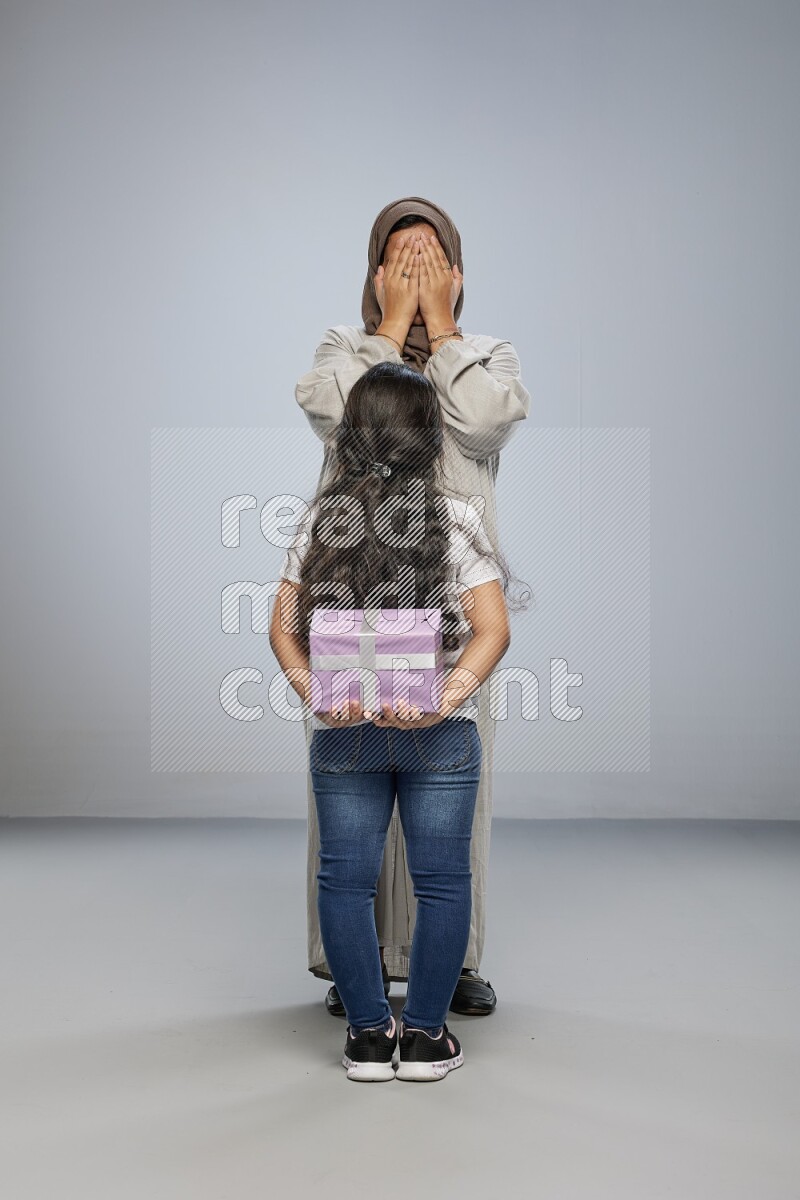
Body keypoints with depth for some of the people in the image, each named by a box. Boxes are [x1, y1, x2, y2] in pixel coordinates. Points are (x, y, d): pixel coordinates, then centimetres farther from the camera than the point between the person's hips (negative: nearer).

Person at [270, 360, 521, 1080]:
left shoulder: (321, 519, 1)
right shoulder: (457, 520, -4)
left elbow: (284, 626, -4)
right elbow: (493, 630, -13)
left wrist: (315, 692, -10)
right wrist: (447, 697, -17)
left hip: (342, 731, 2)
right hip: (441, 736, -1)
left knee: (345, 879, 11)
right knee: (441, 880, 10)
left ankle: (368, 1034, 18)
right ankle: (425, 1036, 17)